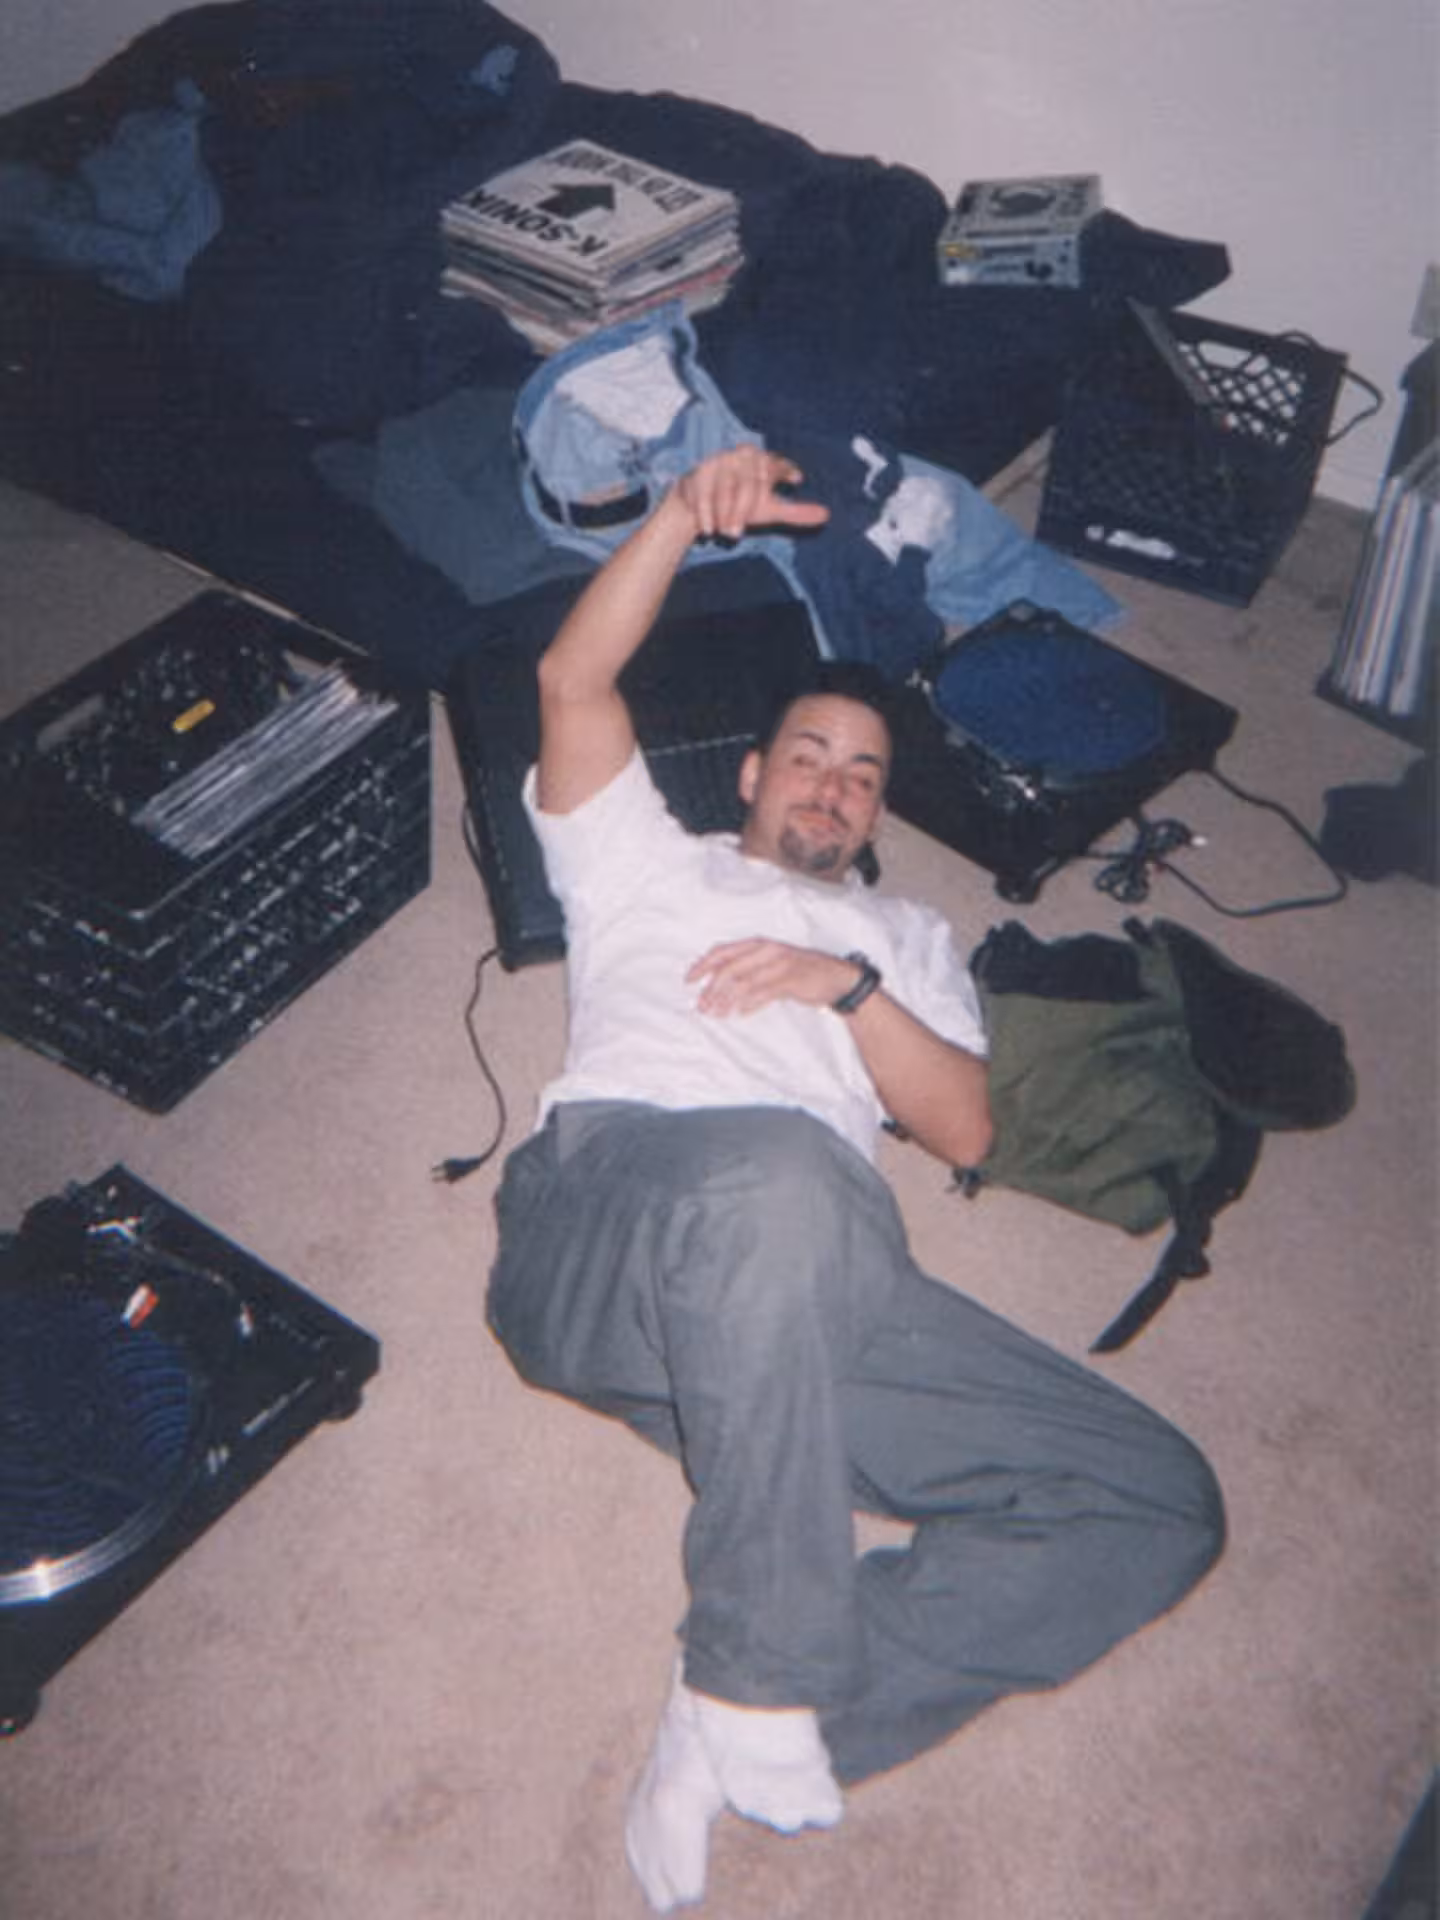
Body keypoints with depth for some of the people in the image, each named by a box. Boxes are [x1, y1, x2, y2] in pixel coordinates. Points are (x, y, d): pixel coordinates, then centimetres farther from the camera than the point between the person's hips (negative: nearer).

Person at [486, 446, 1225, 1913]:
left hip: (809, 1296, 4)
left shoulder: (907, 938, 35)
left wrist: (849, 986, 3)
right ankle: (757, 1695, -27)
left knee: (1163, 1501, -12)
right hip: (601, 1226, -3)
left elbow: (965, 1127, 17)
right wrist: (688, 510, 4)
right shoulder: (647, 857, 30)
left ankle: (745, 1732, -19)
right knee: (781, 1172, -42)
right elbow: (573, 680, 13)